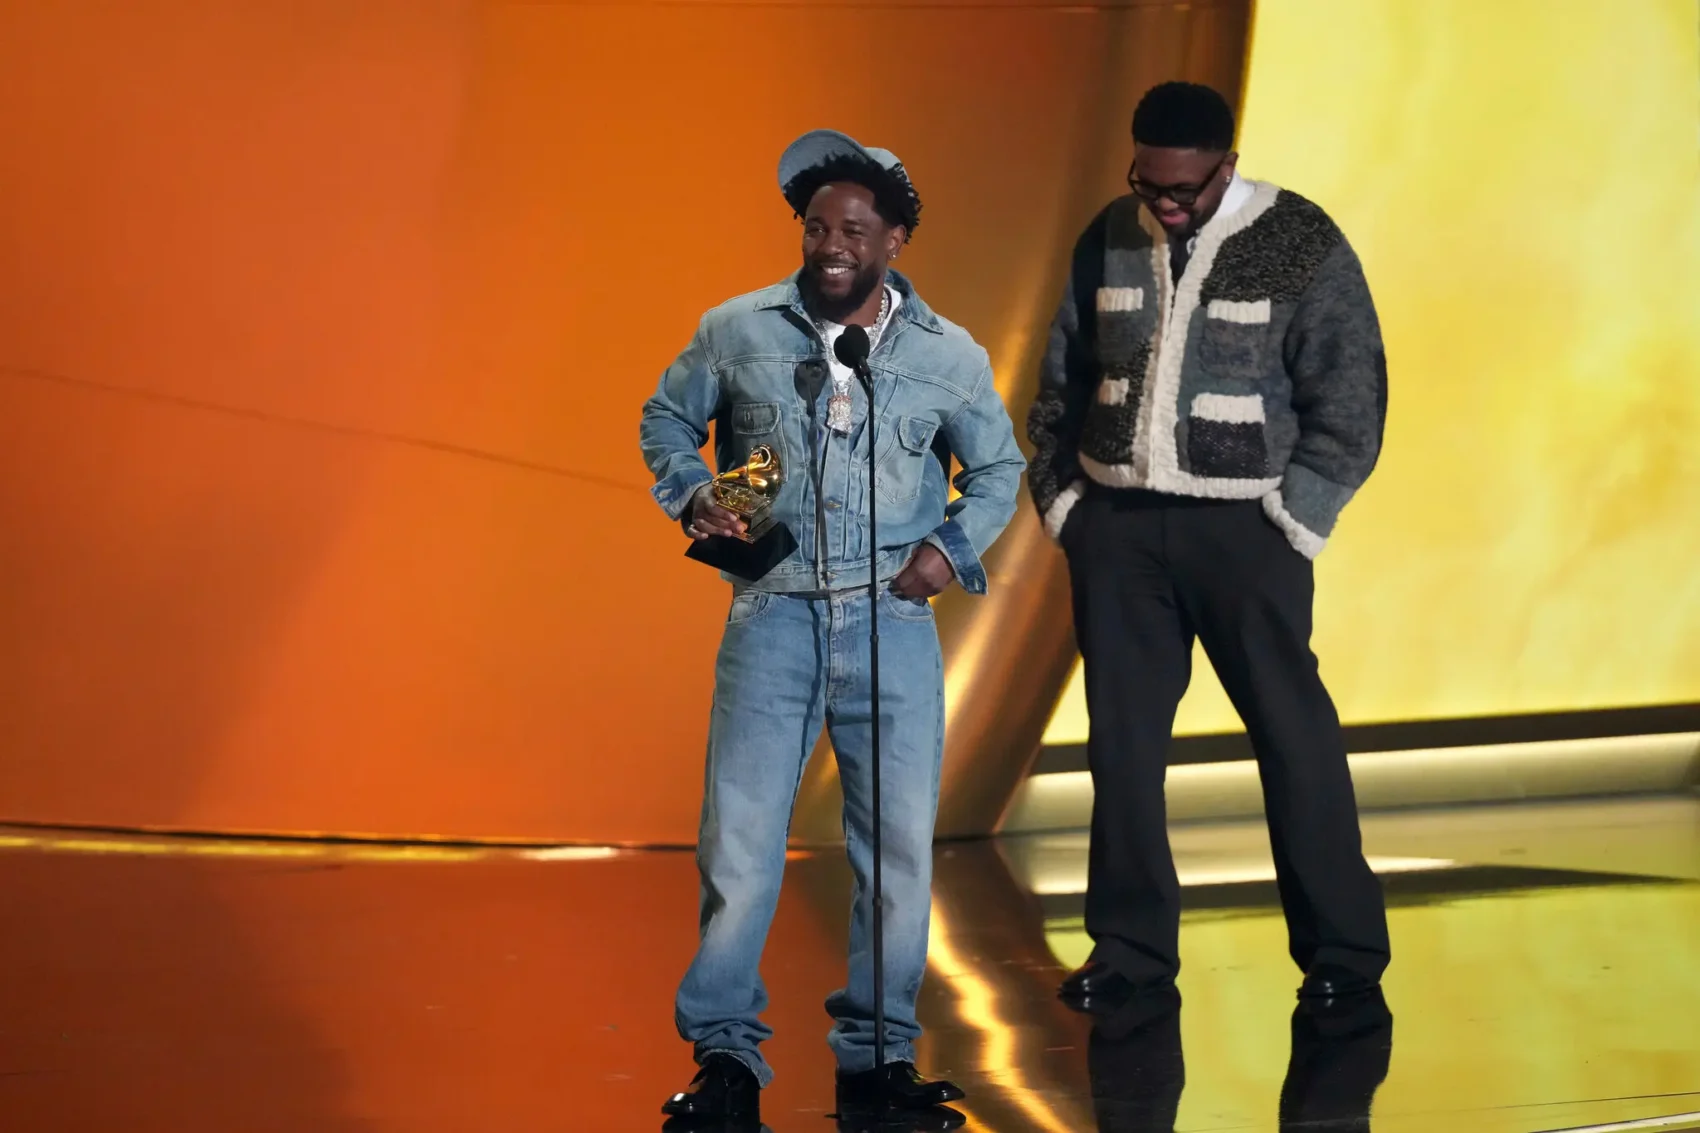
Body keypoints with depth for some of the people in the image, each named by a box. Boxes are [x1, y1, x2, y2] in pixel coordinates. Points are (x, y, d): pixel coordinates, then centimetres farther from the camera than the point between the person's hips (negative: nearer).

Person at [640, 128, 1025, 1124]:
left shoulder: (949, 356, 3)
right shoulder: (738, 332, 1)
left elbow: (999, 467, 16)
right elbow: (666, 418, 16)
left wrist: (954, 546, -1)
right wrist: (692, 492, -2)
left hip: (894, 625, 1)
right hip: (773, 619, -1)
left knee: (900, 843, 3)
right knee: (739, 837, -5)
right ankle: (726, 1052, 7)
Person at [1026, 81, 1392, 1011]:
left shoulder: (1302, 247, -6)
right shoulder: (1110, 242, 6)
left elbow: (1350, 405, -5)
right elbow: (1062, 380, 15)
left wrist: (1289, 522, -8)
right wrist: (1061, 499, 8)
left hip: (1242, 526, -4)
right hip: (1117, 522, 4)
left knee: (1292, 737, -2)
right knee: (1121, 740, 6)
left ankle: (1343, 950, 7)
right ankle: (1132, 944, 16)